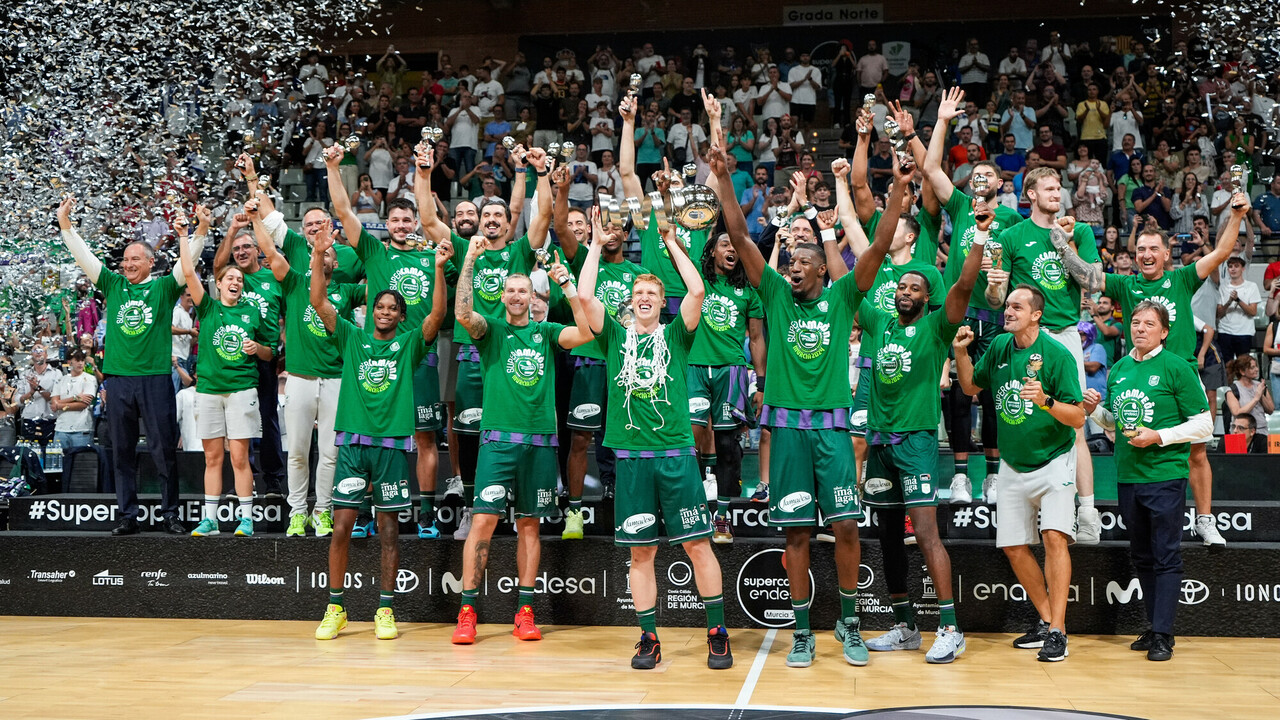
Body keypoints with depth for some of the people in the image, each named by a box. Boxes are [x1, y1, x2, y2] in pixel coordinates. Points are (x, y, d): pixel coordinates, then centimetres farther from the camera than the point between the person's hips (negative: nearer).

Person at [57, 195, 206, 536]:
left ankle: (171, 514, 8)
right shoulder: (113, 285, 13)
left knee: (164, 450, 0)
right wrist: (65, 224, 1)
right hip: (120, 377, 3)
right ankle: (128, 517, 13)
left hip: (156, 377, -3)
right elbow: (84, 257, 9)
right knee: (122, 451, 7)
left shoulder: (164, 287, 6)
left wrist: (201, 232, -18)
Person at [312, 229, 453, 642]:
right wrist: (319, 257, -10)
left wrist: (439, 269, -19)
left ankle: (385, 611, 10)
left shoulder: (409, 343, 8)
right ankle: (335, 608, 9)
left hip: (392, 444, -1)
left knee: (388, 529, 4)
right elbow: (319, 303, 2)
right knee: (341, 526, -2)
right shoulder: (351, 338, 11)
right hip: (353, 441, 1)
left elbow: (437, 315, -7)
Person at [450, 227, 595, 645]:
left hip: (540, 440, 3)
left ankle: (525, 612, 13)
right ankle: (467, 612, -4)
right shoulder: (491, 329, 6)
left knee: (529, 524, 7)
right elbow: (463, 313, -15)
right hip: (499, 438, -2)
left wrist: (567, 285, -10)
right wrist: (470, 260, -18)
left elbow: (586, 332, -4)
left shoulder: (545, 332, 12)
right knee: (484, 519, -9)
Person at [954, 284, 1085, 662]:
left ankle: (1057, 631, -17)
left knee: (1054, 537, -20)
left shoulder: (1057, 354, -15)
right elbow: (971, 386, 16)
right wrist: (960, 353, -1)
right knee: (1014, 546, 7)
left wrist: (1046, 402, -34)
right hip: (1013, 465, 6)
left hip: (1053, 461, -6)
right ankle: (1046, 620, 24)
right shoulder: (999, 346, 2)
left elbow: (1078, 417, -16)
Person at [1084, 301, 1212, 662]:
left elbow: (1203, 424, -7)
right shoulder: (1119, 370, 11)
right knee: (1141, 556, 12)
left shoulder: (1177, 368, -6)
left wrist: (1158, 437, -16)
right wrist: (1096, 410, 2)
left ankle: (1163, 635, 0)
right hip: (1127, 476, 6)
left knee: (1166, 557, -3)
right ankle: (1154, 627, 22)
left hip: (1165, 475, -6)